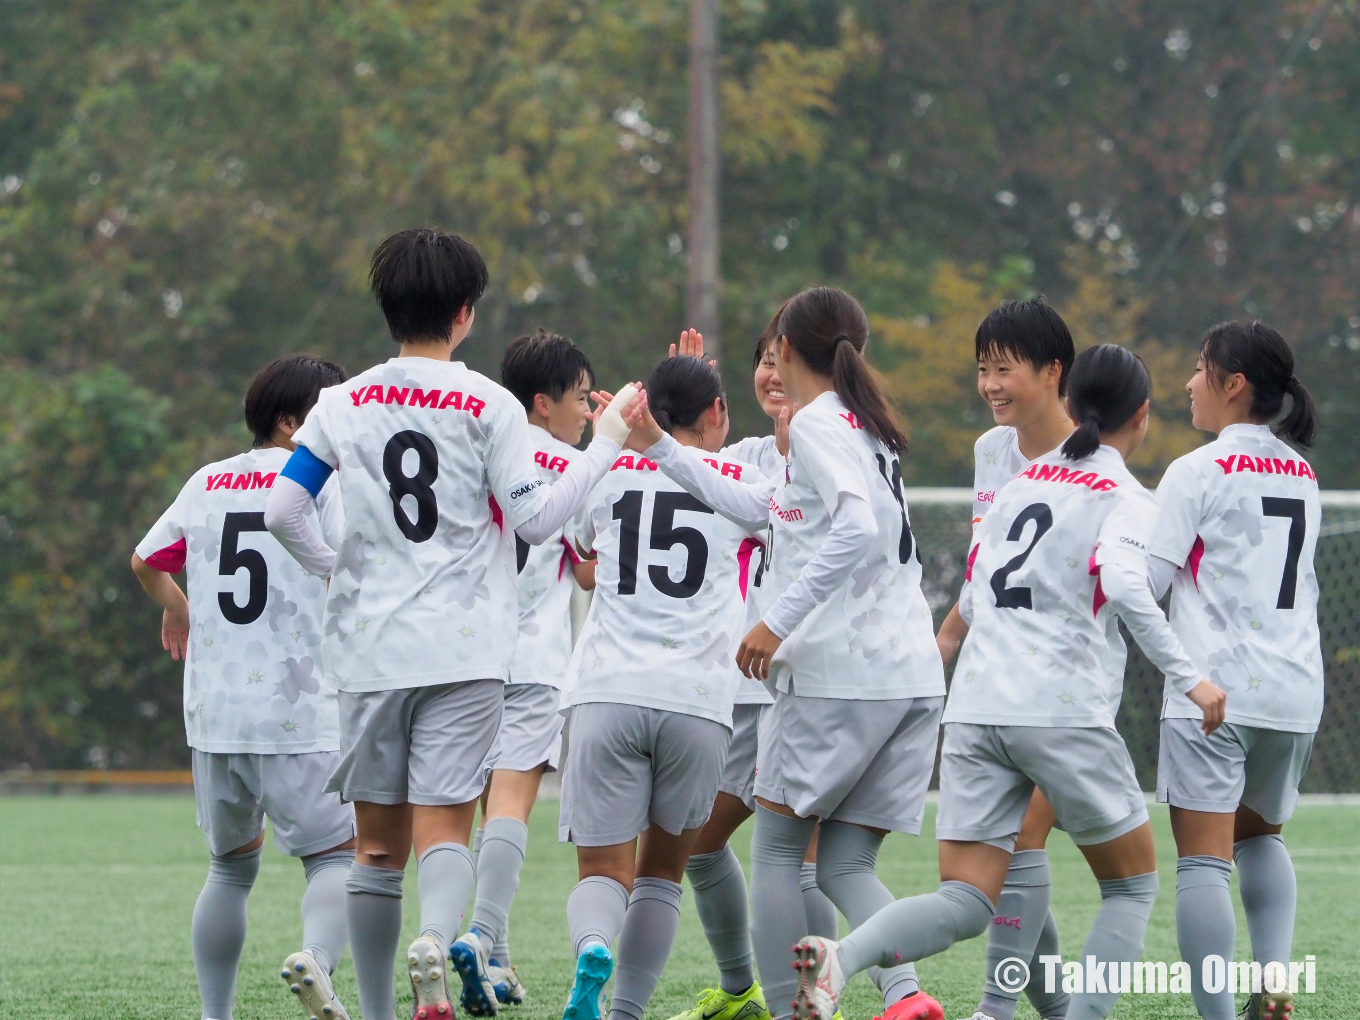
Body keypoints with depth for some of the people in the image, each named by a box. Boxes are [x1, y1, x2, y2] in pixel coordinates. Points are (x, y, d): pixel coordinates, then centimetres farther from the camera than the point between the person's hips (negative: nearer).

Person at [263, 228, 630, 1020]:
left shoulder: (344, 404, 6)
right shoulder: (488, 406, -3)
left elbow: (282, 511, 4)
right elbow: (533, 521, -5)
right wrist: (606, 446, 3)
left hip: (370, 648, 3)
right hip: (465, 648, -3)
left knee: (380, 841, 10)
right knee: (445, 828, -7)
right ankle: (436, 941, -37)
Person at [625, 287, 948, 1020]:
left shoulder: (817, 423, -6)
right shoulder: (861, 426, 23)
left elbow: (857, 528, -23)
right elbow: (758, 508, 30)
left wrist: (778, 619, -22)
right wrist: (658, 447, 34)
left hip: (838, 672, -8)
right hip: (912, 678, 8)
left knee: (776, 849, 5)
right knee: (845, 864, 7)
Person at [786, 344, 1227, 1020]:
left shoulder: (1022, 482, 17)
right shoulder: (1126, 499, -1)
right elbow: (1124, 584, -21)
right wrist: (1188, 677, -20)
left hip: (973, 709, 5)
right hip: (1065, 712, -5)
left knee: (966, 905, 0)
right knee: (1133, 884, 15)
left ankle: (840, 956, -28)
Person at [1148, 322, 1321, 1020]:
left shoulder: (1198, 472, -7)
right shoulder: (1303, 476, 14)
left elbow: (1145, 582, -8)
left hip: (1214, 688, -6)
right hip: (1296, 690, 7)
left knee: (1203, 857, -5)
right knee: (1261, 836, 25)